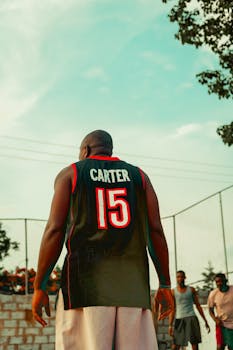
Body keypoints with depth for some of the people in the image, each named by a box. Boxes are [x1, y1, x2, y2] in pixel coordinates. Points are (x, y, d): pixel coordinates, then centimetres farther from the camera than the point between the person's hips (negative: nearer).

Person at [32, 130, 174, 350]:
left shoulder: (70, 174, 11)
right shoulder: (139, 176, 18)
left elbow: (55, 230, 0)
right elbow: (156, 231, 9)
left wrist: (39, 287, 2)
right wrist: (165, 285, 11)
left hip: (87, 281, -3)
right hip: (133, 282, 3)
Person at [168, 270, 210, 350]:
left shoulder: (191, 290, 9)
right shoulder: (173, 292, 6)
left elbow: (198, 306, 11)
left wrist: (205, 321, 8)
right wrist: (170, 325, -5)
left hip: (191, 318, 0)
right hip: (179, 319, 0)